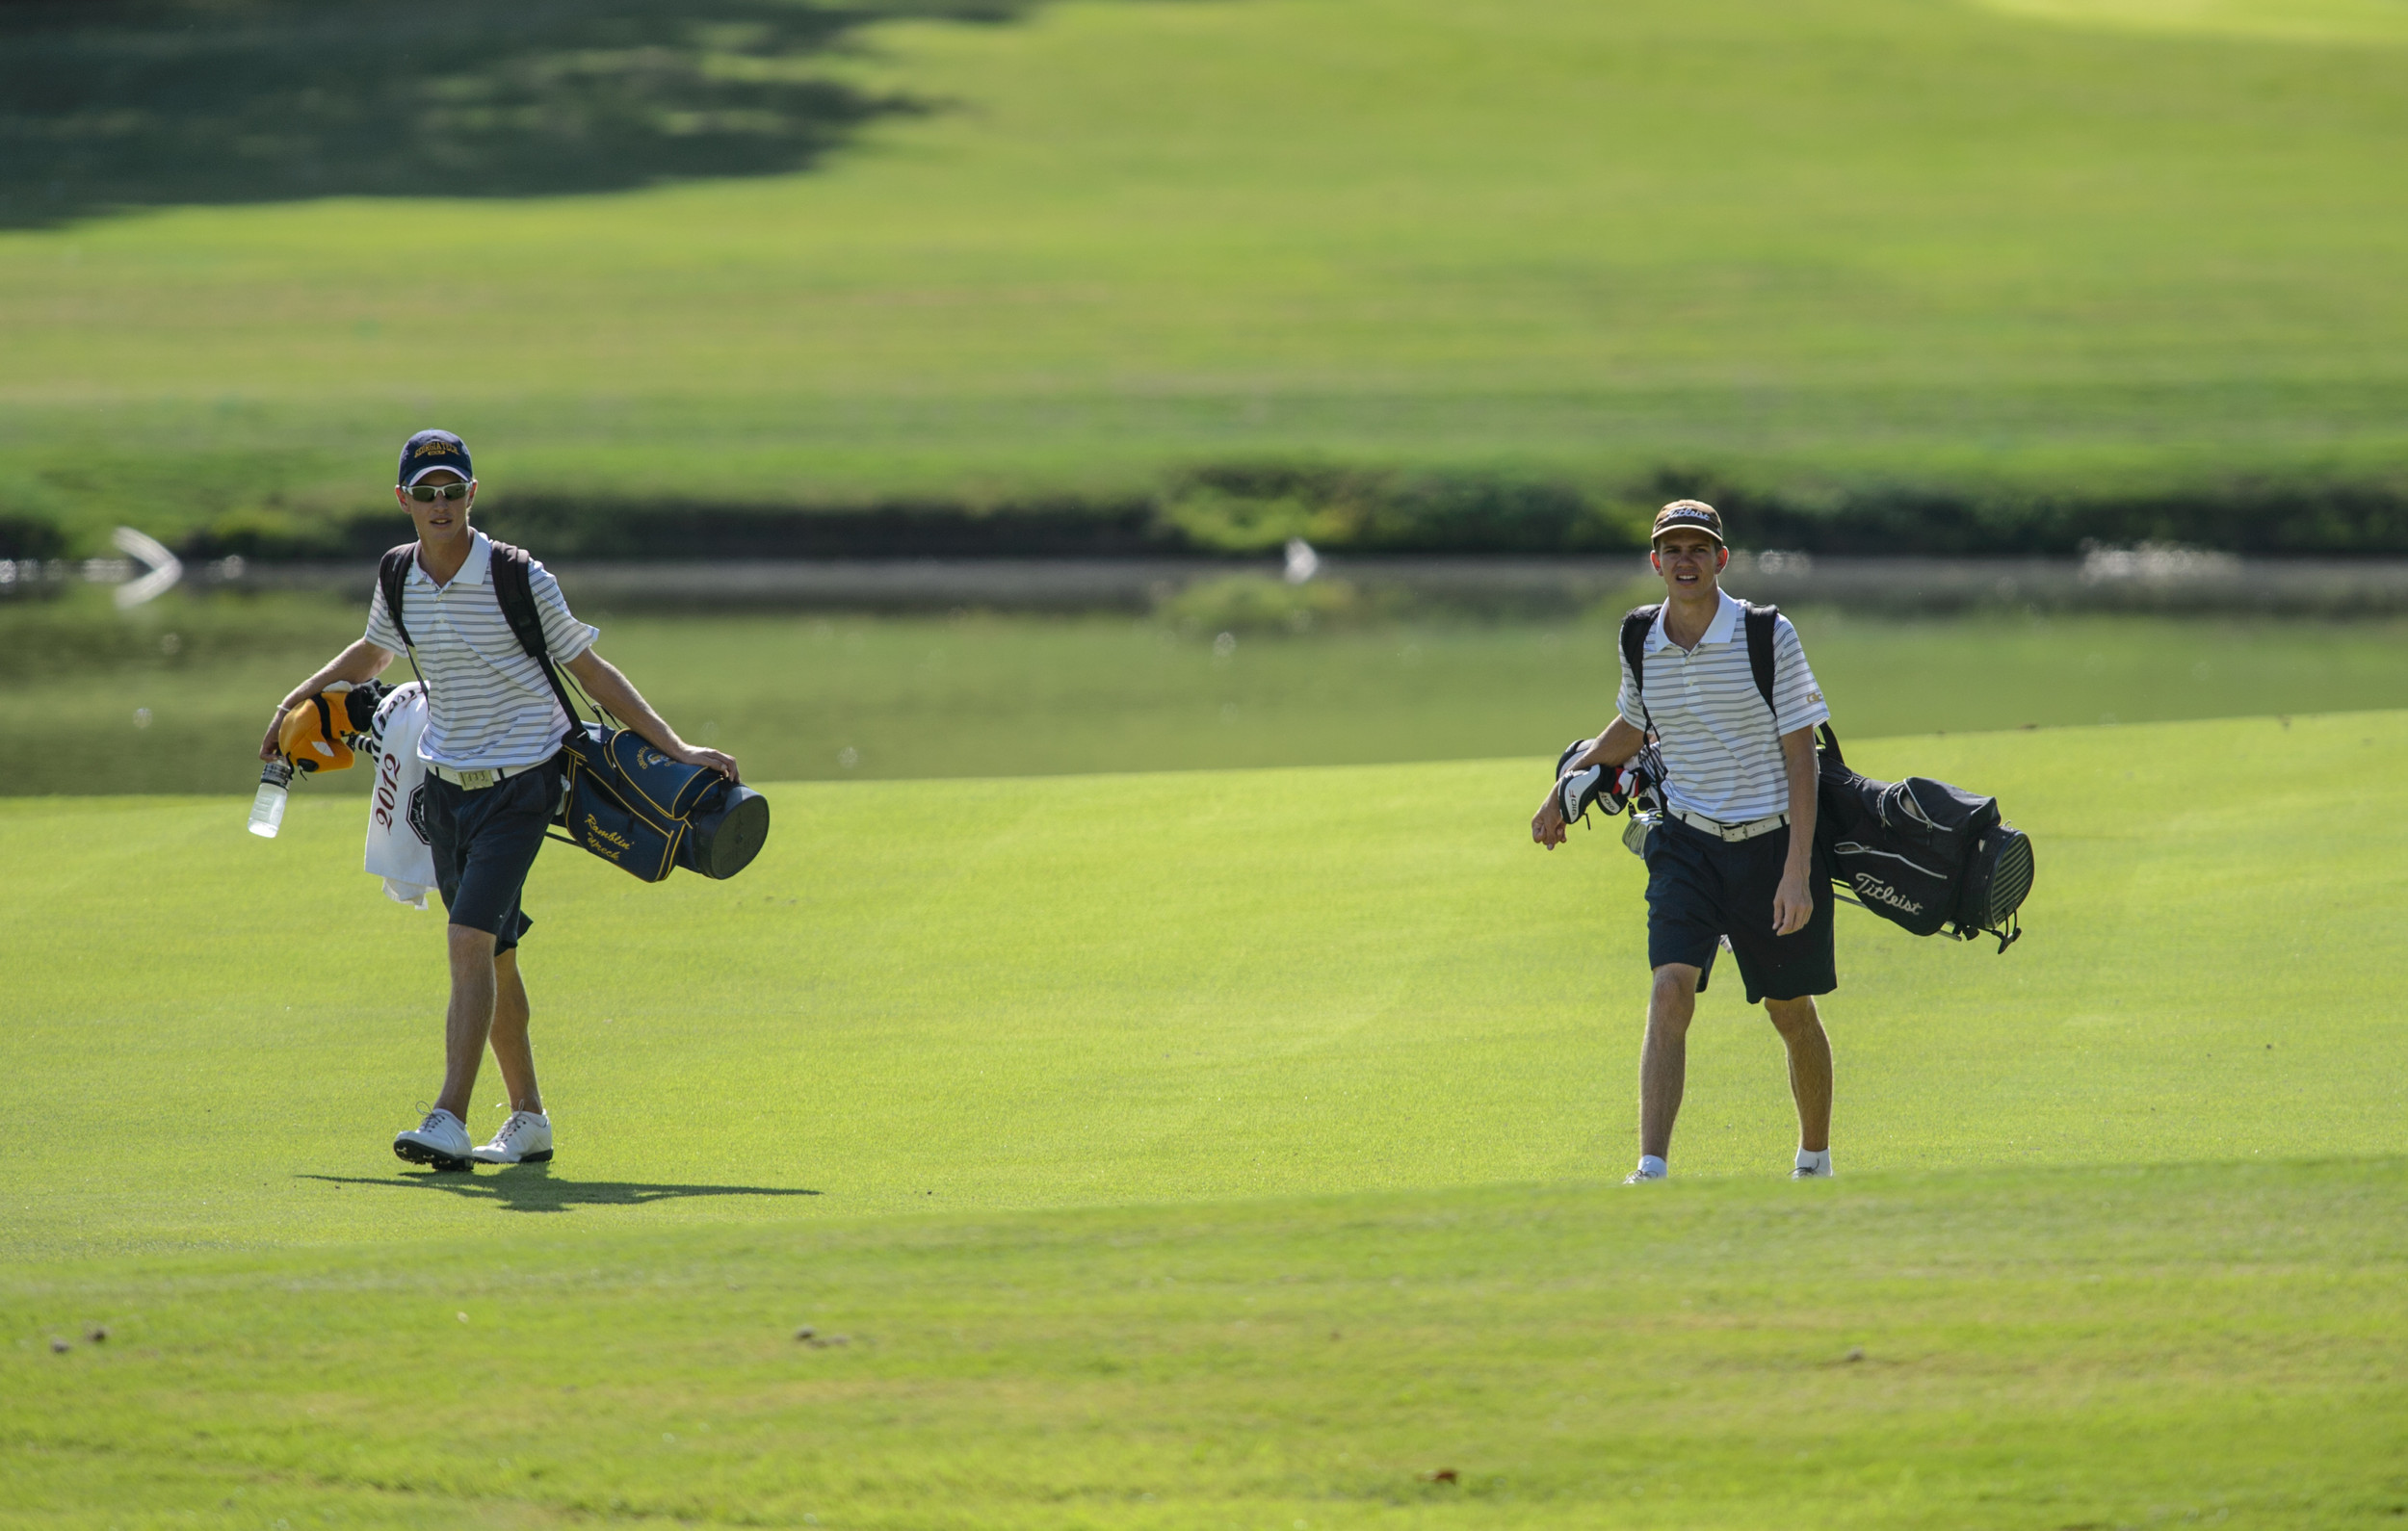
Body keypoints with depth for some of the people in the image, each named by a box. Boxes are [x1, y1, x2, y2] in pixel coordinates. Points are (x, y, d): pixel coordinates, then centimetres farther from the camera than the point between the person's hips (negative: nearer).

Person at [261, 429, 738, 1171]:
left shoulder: (521, 581, -14)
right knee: (493, 957, 11)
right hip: (447, 783, 5)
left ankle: (449, 1122, -25)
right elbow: (371, 653, 24)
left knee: (470, 942, -18)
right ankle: (528, 1121, 23)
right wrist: (300, 699, 15)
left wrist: (676, 749, -8)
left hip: (519, 785, -5)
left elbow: (592, 672, -5)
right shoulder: (399, 582, 0)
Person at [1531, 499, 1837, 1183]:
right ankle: (1652, 1171, -24)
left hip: (1771, 841, -2)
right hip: (1687, 840, 2)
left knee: (1791, 1012, 10)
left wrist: (1797, 871, -17)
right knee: (1671, 989, -18)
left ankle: (1815, 1159, 32)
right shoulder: (1642, 644, -1)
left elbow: (1800, 755, -11)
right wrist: (1563, 793, 28)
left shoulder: (1770, 637, -12)